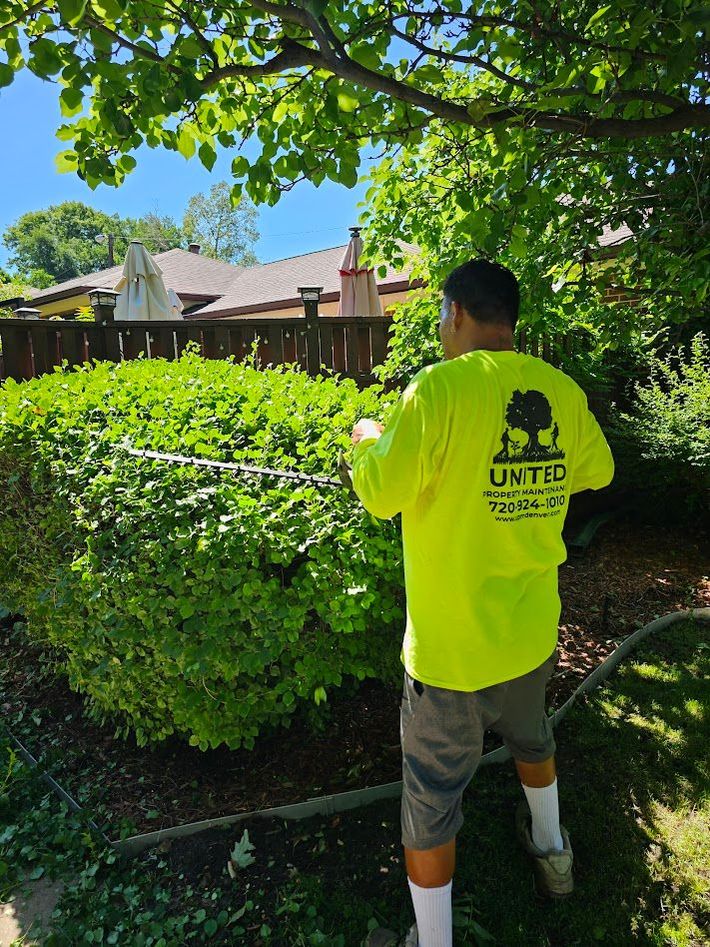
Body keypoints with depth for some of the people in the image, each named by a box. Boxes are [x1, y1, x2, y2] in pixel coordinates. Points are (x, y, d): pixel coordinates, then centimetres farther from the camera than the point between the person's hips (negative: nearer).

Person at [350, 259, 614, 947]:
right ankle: (551, 852, 60)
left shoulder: (440, 387, -22)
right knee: (530, 738, 34)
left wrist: (368, 439, -1)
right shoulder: (563, 392, -4)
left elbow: (381, 494, -20)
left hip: (451, 649, -6)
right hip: (531, 631, 7)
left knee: (430, 800, 14)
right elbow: (597, 471, 12)